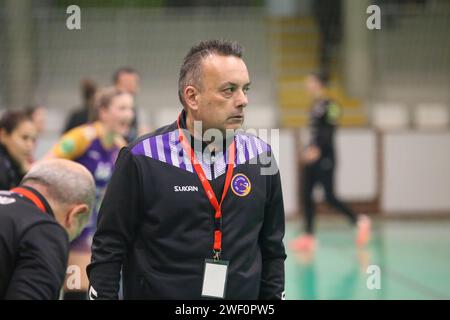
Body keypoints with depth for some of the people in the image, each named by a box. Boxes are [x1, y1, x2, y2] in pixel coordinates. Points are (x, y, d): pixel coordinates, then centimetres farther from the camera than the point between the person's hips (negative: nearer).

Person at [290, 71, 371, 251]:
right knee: (306, 195, 2)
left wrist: (317, 149, -27)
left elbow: (329, 132, -18)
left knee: (329, 196, -8)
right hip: (312, 156, 9)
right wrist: (310, 149, 17)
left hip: (324, 157, -9)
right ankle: (309, 237, 3)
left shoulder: (329, 106, -11)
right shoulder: (315, 106, 14)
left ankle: (359, 221, 9)